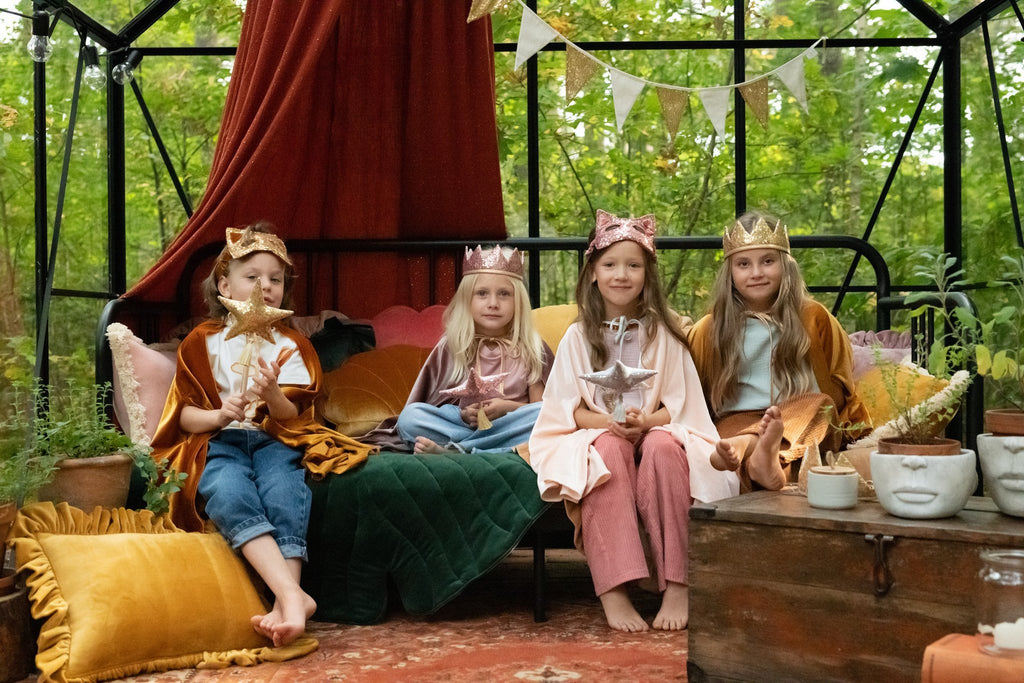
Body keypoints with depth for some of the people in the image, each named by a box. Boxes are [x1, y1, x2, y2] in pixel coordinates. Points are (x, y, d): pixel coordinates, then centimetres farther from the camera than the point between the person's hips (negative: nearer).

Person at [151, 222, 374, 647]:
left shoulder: (290, 346, 15)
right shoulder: (202, 342, 13)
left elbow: (291, 417, 4)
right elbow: (185, 415, 6)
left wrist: (272, 395, -19)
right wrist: (219, 415, -16)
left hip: (274, 440, 1)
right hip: (218, 441, -1)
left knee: (285, 490, -35)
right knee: (229, 493, -36)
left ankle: (284, 603, -44)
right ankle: (294, 595, -50)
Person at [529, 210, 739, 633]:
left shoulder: (663, 332, 8)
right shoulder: (579, 336, 7)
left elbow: (679, 403, 2)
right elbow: (570, 407, 2)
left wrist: (645, 422, -20)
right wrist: (610, 422, -19)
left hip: (656, 432, 0)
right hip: (597, 435, 0)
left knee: (663, 447, -35)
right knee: (609, 450, -35)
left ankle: (676, 586, -35)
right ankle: (613, 592, -42)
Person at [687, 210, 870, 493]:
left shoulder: (813, 318, 13)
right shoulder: (709, 331, 13)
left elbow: (838, 392, 13)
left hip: (806, 424, 1)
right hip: (736, 423, -1)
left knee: (821, 404, -32)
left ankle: (748, 444, -55)